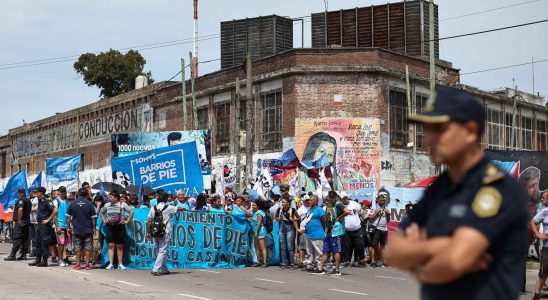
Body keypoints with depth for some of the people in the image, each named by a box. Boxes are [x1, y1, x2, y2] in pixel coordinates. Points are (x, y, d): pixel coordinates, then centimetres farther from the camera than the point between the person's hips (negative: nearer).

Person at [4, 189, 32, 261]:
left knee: (16, 238, -8)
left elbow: (20, 209, -26)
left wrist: (19, 219, -22)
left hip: (20, 222, -9)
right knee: (25, 239, 9)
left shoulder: (21, 200, -11)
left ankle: (12, 255, -7)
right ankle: (24, 255, 9)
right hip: (27, 221, 9)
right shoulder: (28, 201, 17)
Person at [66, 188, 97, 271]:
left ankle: (78, 264, 9)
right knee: (88, 247, 5)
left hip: (76, 230, 1)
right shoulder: (89, 204, -4)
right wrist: (94, 228, 5)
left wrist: (68, 227, 12)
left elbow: (68, 217, 3)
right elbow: (94, 217, -4)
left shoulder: (72, 204, 0)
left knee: (77, 248, 8)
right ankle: (88, 264, 3)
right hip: (88, 230, -1)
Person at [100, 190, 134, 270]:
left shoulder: (122, 204, -3)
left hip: (120, 227, -2)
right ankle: (111, 264, -3)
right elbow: (101, 213, 23)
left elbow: (131, 212, 0)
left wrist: (127, 221, -3)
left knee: (119, 246, 5)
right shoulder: (107, 205, 6)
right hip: (109, 227, 2)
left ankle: (120, 264, 11)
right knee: (111, 245, -3)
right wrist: (104, 221, 11)